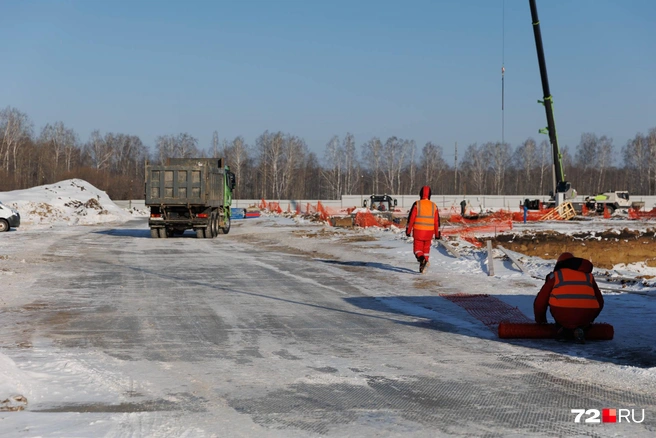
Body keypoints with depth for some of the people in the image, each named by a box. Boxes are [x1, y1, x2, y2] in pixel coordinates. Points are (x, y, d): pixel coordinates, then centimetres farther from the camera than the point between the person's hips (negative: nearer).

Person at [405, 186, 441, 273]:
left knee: (418, 249, 4)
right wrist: (437, 234, 14)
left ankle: (422, 259, -25)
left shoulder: (417, 204, -7)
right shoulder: (433, 206, 3)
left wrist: (408, 230, 3)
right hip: (429, 231, 3)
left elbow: (411, 218, -6)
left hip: (418, 231, -3)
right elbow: (437, 221, 6)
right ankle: (423, 266, 15)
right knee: (426, 248, 16)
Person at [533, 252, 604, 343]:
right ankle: (579, 329, 4)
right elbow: (600, 302, 34)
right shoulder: (588, 275, 26)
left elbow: (540, 302, 17)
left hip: (562, 314, -1)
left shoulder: (555, 275, 18)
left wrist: (540, 320, 34)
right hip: (585, 317, 1)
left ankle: (564, 330, 11)